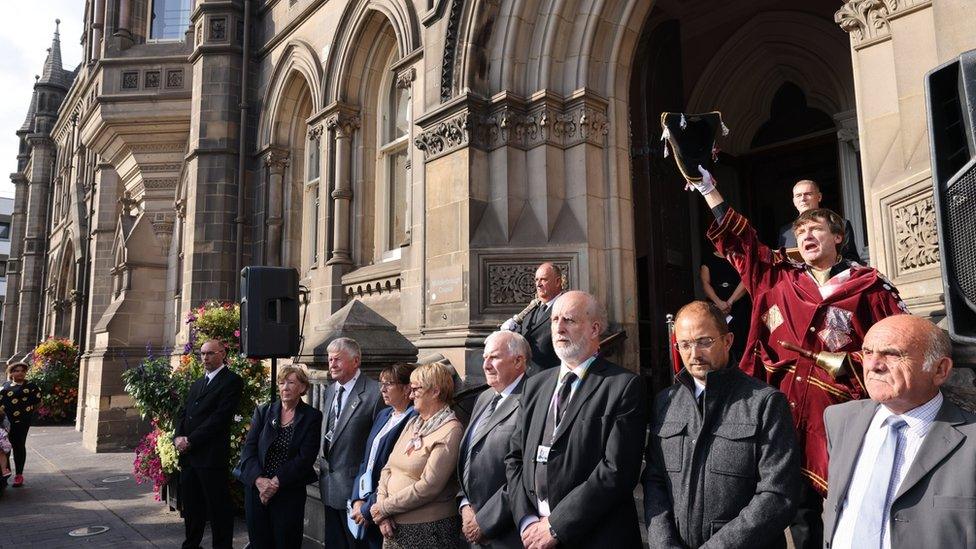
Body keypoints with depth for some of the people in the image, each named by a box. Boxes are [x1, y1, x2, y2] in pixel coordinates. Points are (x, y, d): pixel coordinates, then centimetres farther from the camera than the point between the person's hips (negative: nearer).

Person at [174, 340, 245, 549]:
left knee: (218, 508, -1)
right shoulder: (197, 384, 21)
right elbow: (182, 413, 16)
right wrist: (178, 437, -3)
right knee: (191, 506, 15)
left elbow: (220, 417, -15)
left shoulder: (232, 381, -6)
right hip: (188, 455, 8)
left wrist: (190, 441, -14)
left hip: (211, 455, -8)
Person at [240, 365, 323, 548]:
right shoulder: (263, 411, 6)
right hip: (256, 489, 2)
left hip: (290, 493, -2)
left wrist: (276, 482, -15)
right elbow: (248, 449, -1)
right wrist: (259, 479, -16)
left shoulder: (312, 417, -2)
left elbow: (305, 458, -9)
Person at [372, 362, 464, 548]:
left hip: (429, 529, -6)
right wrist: (381, 503, -8)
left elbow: (428, 487, -19)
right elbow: (388, 468, 7)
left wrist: (385, 507, -12)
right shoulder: (412, 424, 10)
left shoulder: (450, 431, -14)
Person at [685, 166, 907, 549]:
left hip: (839, 413, -3)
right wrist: (708, 189, 10)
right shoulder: (778, 279, 9)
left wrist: (844, 363, -8)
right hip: (785, 412, 3)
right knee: (800, 510, 13)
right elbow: (738, 241, 12)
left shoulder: (869, 286, 2)